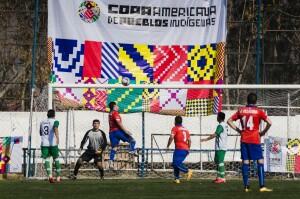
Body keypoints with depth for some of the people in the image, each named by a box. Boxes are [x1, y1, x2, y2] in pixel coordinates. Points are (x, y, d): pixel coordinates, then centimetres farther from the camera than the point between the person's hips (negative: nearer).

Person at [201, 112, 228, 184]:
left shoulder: (220, 126, -15)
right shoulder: (225, 125, 14)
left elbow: (215, 135, -22)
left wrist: (206, 139, -19)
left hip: (220, 147, -10)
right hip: (221, 147, 10)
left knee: (220, 162, -9)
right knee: (217, 161, 16)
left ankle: (222, 178, -9)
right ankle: (219, 177, 20)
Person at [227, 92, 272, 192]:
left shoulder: (241, 110, 7)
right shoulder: (258, 111, -4)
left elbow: (229, 121, 10)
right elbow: (269, 123, -12)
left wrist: (238, 130, 11)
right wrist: (263, 132, 1)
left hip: (244, 139, 4)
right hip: (255, 139, -4)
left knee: (245, 162, 5)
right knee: (260, 161, -1)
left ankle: (246, 186, 3)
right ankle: (262, 186, -9)